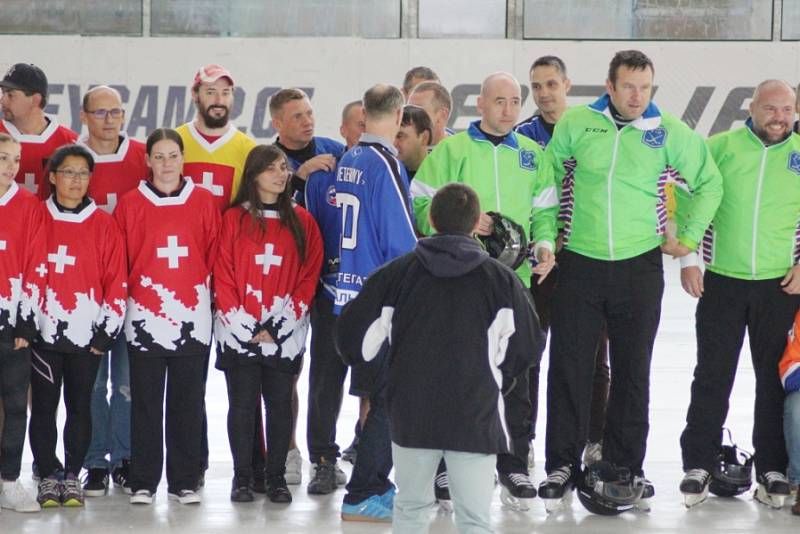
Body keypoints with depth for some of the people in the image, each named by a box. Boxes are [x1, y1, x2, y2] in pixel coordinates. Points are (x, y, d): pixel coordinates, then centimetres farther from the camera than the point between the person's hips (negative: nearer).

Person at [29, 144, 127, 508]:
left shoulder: (103, 224, 3)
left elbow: (117, 281, 3)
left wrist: (106, 331, -1)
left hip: (87, 334, 0)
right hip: (43, 329, 0)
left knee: (80, 406, 5)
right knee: (44, 406, 3)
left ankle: (73, 476, 14)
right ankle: (47, 477, 10)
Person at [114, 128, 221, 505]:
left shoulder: (204, 202, 4)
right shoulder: (130, 205, 1)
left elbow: (214, 255, 9)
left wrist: (202, 288, 5)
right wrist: (126, 295, 0)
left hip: (193, 318, 1)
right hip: (144, 318, -1)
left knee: (188, 404, 5)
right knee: (145, 404, 4)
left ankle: (184, 482, 12)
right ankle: (143, 483, 9)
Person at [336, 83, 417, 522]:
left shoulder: (347, 161, 9)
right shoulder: (385, 164, -16)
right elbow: (401, 241, -17)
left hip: (351, 294, 8)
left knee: (377, 395, 17)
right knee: (389, 401, -2)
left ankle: (377, 485, 23)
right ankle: (361, 498, -2)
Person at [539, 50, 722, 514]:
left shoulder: (670, 133, -2)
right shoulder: (576, 125, -2)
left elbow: (710, 183, 10)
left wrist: (689, 237, 8)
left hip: (640, 266, 0)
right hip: (580, 265, 0)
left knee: (632, 371, 6)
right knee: (569, 368, -2)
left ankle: (623, 470, 15)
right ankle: (562, 466, 6)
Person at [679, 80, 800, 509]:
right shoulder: (720, 147, 0)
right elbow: (689, 199, 3)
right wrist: (687, 258, -2)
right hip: (721, 281, -1)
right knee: (712, 376, 3)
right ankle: (698, 465, 11)